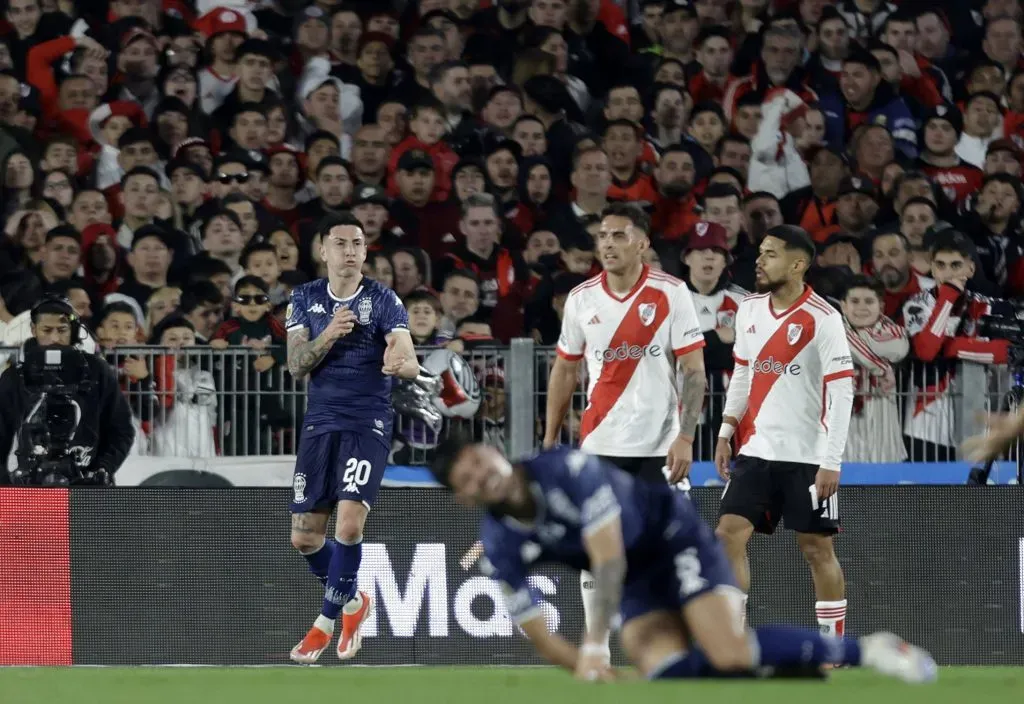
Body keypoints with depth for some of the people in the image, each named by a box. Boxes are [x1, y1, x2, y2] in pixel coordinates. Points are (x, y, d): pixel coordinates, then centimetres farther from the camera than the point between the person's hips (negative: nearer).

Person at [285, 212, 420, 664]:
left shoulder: (384, 301, -6)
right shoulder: (305, 299, 5)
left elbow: (410, 363, -17)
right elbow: (295, 366, -2)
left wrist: (401, 363, -41)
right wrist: (328, 336, -19)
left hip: (368, 425, -4)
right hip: (320, 423, 4)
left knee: (349, 524, -20)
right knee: (304, 536, 4)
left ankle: (327, 620, -1)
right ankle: (351, 602, 31)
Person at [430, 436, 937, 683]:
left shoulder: (566, 469, -26)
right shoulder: (500, 547, -9)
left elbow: (608, 558, -31)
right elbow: (537, 635, -3)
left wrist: (594, 644, -37)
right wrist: (588, 668, -18)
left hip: (675, 536, -5)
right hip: (637, 584, 5)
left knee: (730, 654, -26)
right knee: (669, 673, -21)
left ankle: (864, 650, -11)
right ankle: (787, 670, 2)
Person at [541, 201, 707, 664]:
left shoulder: (671, 294, -5)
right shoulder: (581, 299, 5)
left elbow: (694, 370, -6)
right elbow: (564, 371, 14)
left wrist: (685, 437, -15)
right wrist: (551, 438, 10)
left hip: (659, 447, -3)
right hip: (598, 446, 3)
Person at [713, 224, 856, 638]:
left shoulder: (823, 319, -12)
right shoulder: (749, 310, 7)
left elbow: (841, 392, -14)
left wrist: (831, 462, -18)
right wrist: (726, 433, 9)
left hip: (808, 457, -5)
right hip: (756, 450, 5)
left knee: (817, 549, 1)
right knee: (729, 534, -6)